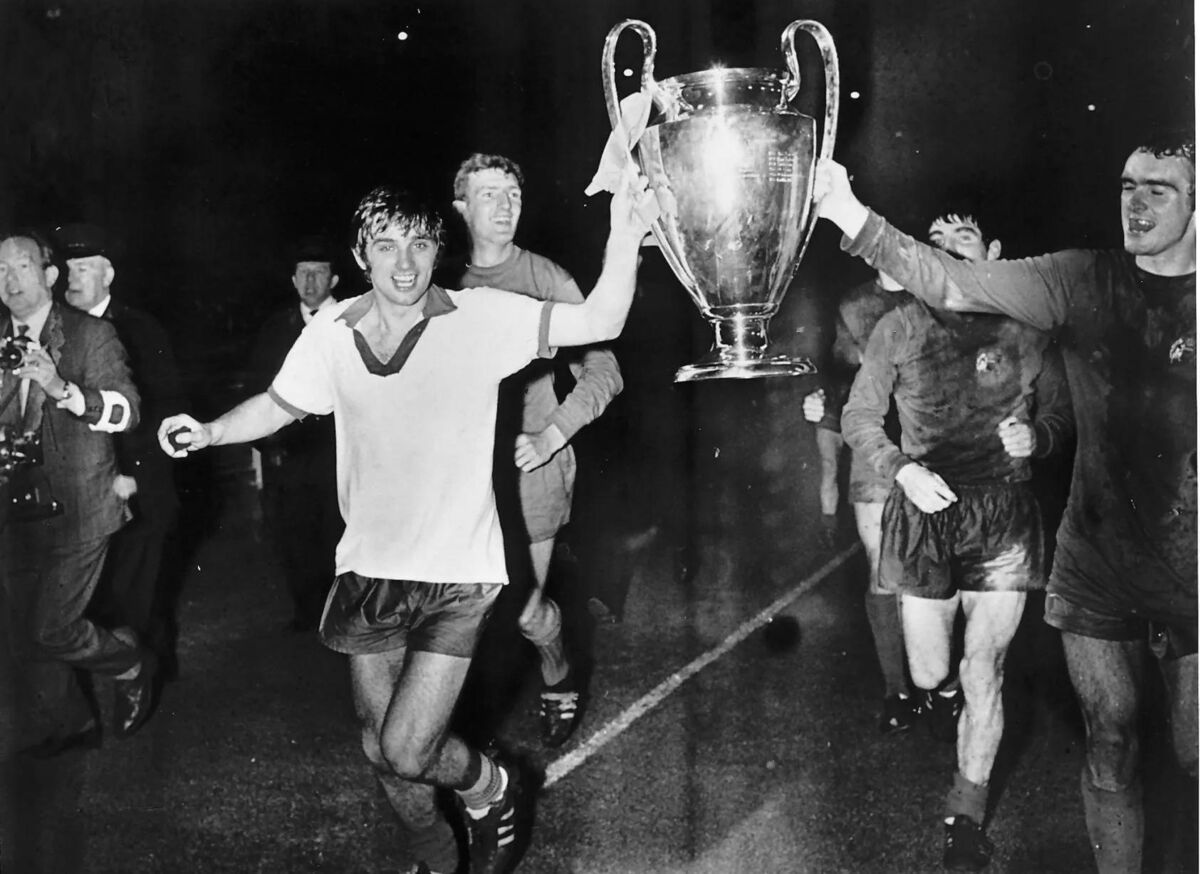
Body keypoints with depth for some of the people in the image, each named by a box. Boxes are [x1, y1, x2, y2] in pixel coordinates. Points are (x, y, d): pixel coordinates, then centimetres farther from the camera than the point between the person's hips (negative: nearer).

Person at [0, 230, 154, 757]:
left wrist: (63, 389, -30)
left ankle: (131, 664, 19)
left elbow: (126, 410, -16)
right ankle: (59, 726, 30)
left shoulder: (92, 334, -5)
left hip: (76, 509, -5)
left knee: (49, 629, -10)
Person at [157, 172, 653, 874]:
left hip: (456, 578, -4)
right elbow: (278, 404, 13)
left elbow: (599, 322, -20)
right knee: (381, 749, 15)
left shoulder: (482, 318, -13)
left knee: (407, 753, -12)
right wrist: (208, 433, -4)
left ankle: (492, 787, 23)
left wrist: (624, 239, -34)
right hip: (370, 572, 5)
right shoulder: (333, 333, -3)